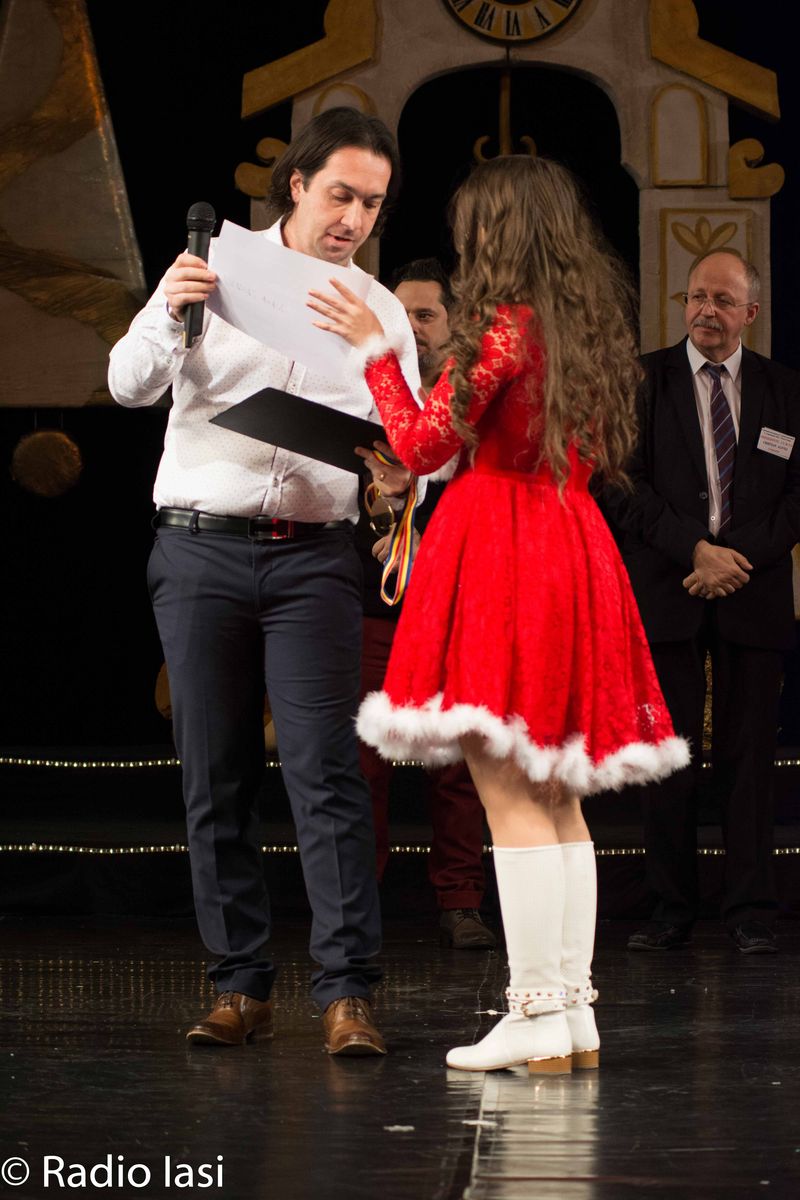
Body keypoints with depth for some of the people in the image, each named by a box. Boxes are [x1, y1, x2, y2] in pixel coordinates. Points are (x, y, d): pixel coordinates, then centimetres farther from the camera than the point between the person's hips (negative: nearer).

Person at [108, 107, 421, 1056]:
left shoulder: (381, 312, 11)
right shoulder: (217, 266, 5)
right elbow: (128, 385, -1)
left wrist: (399, 472, -17)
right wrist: (168, 317, -21)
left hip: (313, 557, 0)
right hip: (200, 551, 0)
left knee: (325, 771, -10)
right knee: (215, 780, 2)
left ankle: (346, 994, -12)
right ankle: (240, 988, 9)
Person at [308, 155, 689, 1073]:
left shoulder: (504, 327, -12)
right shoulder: (590, 327, 11)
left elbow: (421, 446, -9)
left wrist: (375, 349, 2)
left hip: (500, 556, -8)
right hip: (573, 556, 8)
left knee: (511, 799, -7)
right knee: (559, 801, 9)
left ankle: (537, 1019, -9)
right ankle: (574, 1012, 9)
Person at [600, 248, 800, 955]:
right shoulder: (642, 381, 6)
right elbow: (628, 484, -2)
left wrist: (739, 560, -9)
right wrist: (696, 550, -13)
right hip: (666, 593, -1)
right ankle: (672, 910, 4)